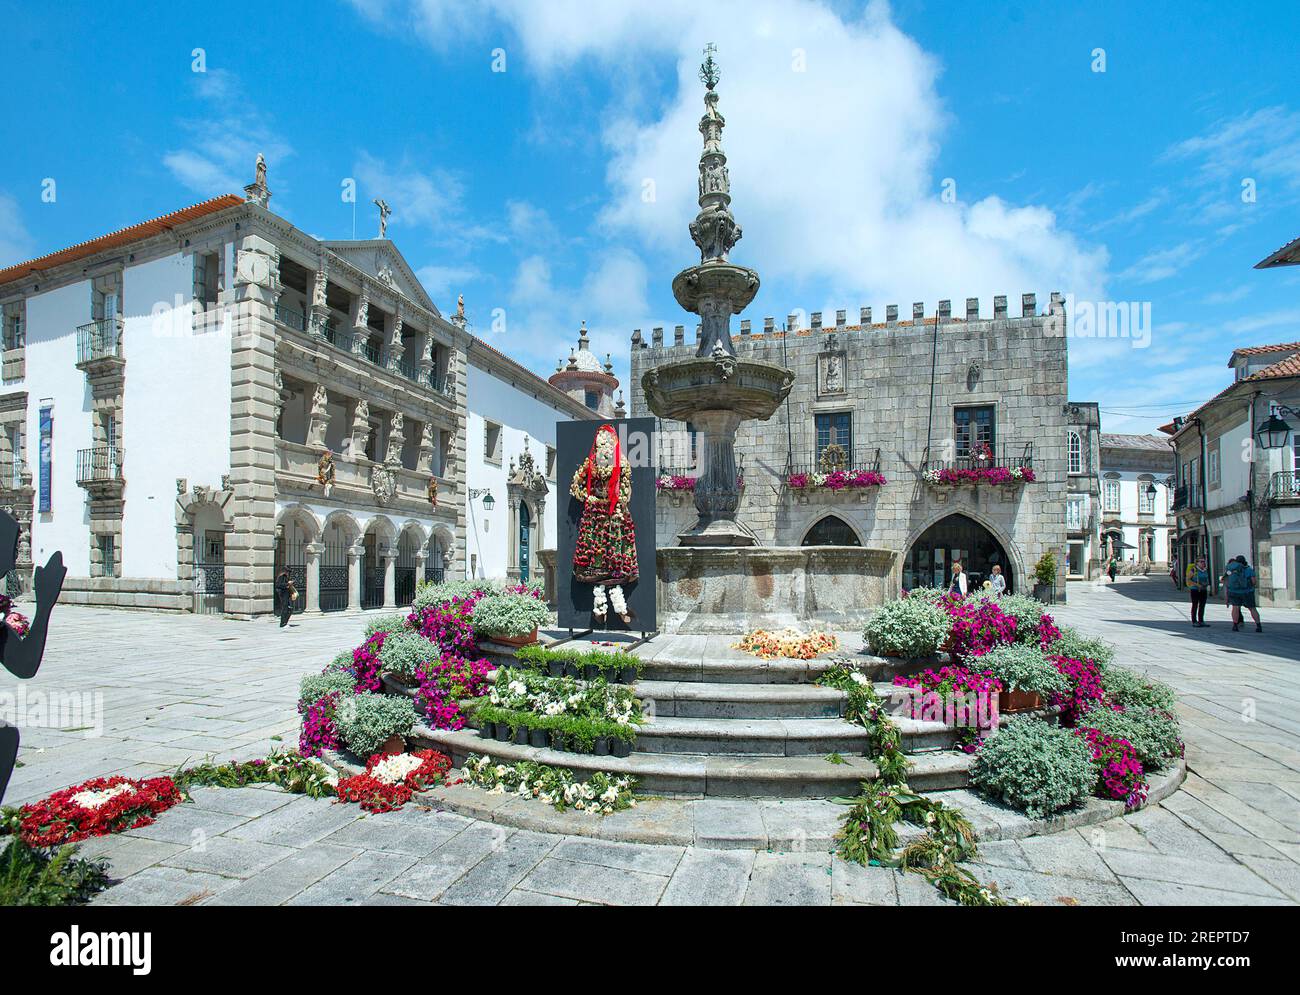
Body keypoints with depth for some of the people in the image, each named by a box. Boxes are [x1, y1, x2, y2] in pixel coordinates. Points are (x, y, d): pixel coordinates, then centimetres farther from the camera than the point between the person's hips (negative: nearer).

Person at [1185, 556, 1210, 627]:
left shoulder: (1205, 570, 9)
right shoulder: (1193, 570, -10)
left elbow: (1207, 579, 21)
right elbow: (1187, 579, -10)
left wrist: (1207, 584, 0)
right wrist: (1197, 585, -18)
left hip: (1203, 590, 6)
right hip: (1195, 590, -6)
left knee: (1202, 606, 7)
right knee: (1195, 606, 0)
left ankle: (1201, 621, 14)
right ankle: (1194, 622, 5)